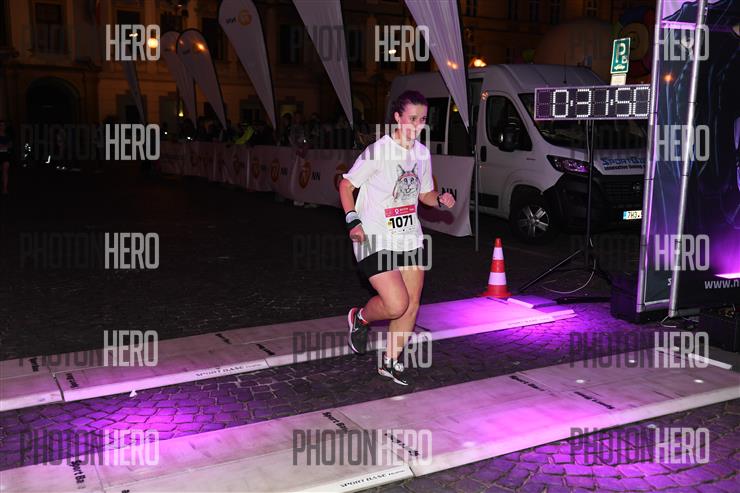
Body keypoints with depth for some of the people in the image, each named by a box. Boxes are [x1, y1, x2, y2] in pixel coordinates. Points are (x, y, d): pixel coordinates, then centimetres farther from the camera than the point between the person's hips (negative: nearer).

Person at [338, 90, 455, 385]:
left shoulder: (422, 153, 6)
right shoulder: (377, 151, -14)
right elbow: (346, 185, -5)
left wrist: (440, 200, -4)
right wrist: (353, 221, -16)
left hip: (410, 237, 7)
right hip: (375, 240, -7)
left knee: (412, 303, 7)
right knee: (396, 305, -15)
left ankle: (391, 361, 25)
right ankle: (361, 319, 19)